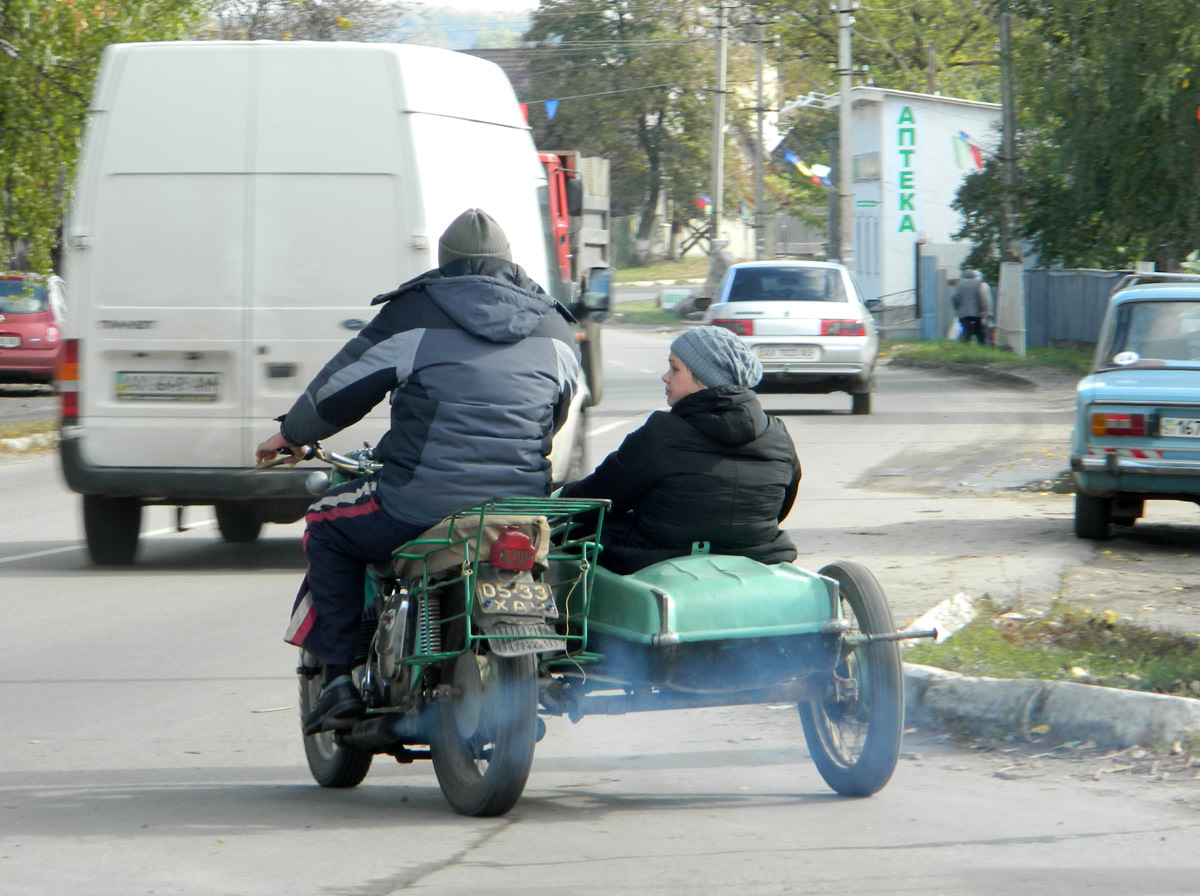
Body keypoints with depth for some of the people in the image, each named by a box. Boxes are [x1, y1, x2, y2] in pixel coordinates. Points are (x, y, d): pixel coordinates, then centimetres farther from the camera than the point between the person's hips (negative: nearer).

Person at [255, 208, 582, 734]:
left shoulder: (415, 314, 0)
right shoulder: (555, 328, 12)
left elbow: (343, 386, 7)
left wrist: (291, 433, 25)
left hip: (422, 508, -4)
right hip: (523, 511, 4)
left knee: (328, 526, 22)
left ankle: (340, 677, 11)